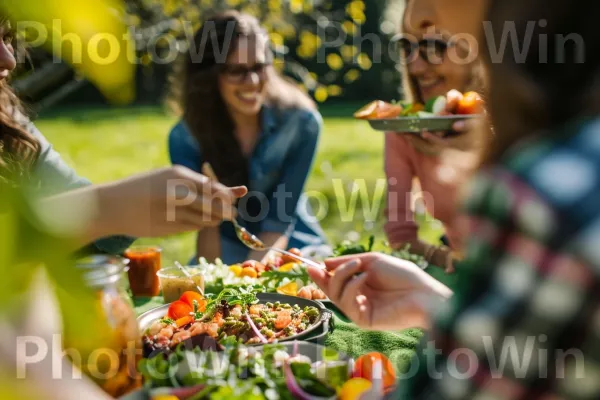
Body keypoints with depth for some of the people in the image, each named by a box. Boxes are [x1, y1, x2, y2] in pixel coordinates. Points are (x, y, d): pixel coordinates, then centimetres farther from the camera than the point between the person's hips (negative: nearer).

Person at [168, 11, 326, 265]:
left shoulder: (301, 122, -15)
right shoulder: (185, 138, -13)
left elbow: (280, 218, -16)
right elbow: (206, 223, -13)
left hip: (290, 249, 0)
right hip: (228, 254, 0)